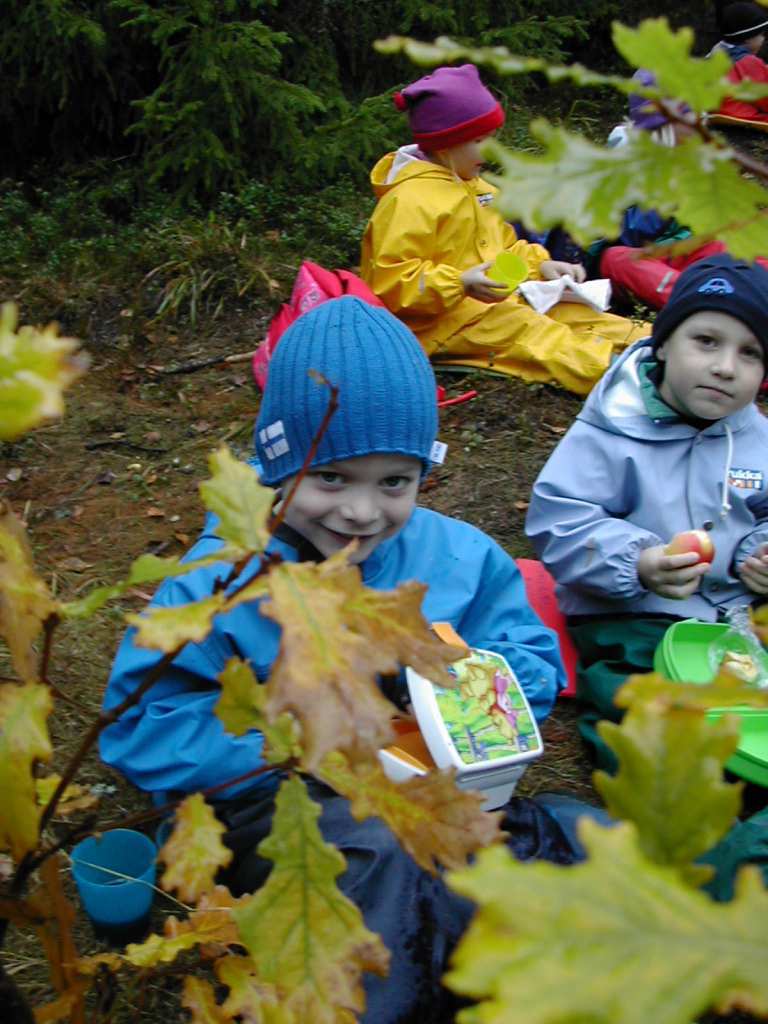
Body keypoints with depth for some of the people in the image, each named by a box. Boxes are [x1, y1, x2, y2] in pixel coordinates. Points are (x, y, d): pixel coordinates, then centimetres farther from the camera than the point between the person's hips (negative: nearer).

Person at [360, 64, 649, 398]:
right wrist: (460, 284, -30)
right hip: (439, 320, -10)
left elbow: (505, 246, 25)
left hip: (493, 299, 10)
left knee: (571, 313, -5)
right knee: (527, 330, -28)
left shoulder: (474, 187, 15)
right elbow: (390, 282, -22)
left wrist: (540, 264, 5)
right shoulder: (409, 200, -16)